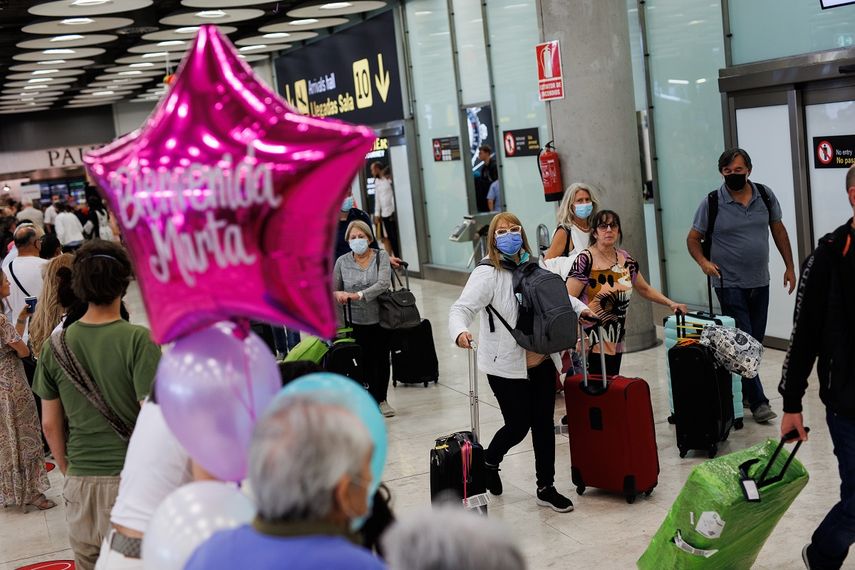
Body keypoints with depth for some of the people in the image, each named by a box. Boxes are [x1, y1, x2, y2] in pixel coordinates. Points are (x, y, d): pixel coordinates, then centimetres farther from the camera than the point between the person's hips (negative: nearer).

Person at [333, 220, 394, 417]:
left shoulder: (381, 257, -4)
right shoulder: (342, 262, 0)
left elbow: (384, 283, -18)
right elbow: (333, 290, 4)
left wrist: (358, 295, -28)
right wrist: (337, 294, -20)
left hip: (381, 318, 0)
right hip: (357, 321, 0)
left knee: (381, 358, 8)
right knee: (365, 360, 0)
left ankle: (381, 399, 24)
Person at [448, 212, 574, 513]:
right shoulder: (487, 273, -12)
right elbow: (461, 309, -22)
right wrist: (460, 332, -41)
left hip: (541, 362, 6)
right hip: (506, 366, -5)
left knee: (544, 423, 10)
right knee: (518, 426, 2)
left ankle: (546, 488, 24)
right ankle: (488, 462, 34)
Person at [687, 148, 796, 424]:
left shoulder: (765, 196, 2)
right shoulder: (712, 203, -8)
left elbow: (778, 230, 13)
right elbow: (693, 238, 0)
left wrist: (790, 266, 11)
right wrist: (703, 261, -19)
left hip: (760, 283, 5)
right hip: (730, 285, -4)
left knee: (755, 342, 11)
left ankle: (741, 391, 25)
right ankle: (758, 401, -3)